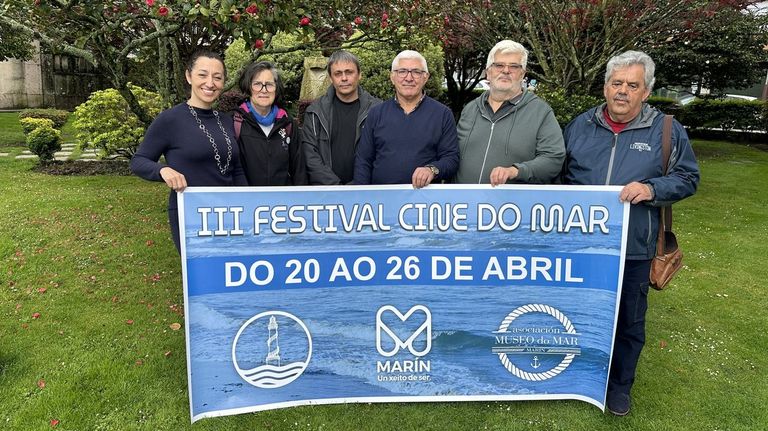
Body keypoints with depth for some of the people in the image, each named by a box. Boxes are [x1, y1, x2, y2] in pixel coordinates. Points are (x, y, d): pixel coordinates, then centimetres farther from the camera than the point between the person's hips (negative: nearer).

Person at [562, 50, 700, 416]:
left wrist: (652, 188, -17)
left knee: (628, 321, 11)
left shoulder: (667, 131, 0)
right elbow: (559, 173, 14)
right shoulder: (581, 125, 6)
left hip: (633, 249, -1)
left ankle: (619, 385, 32)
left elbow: (687, 178, 2)